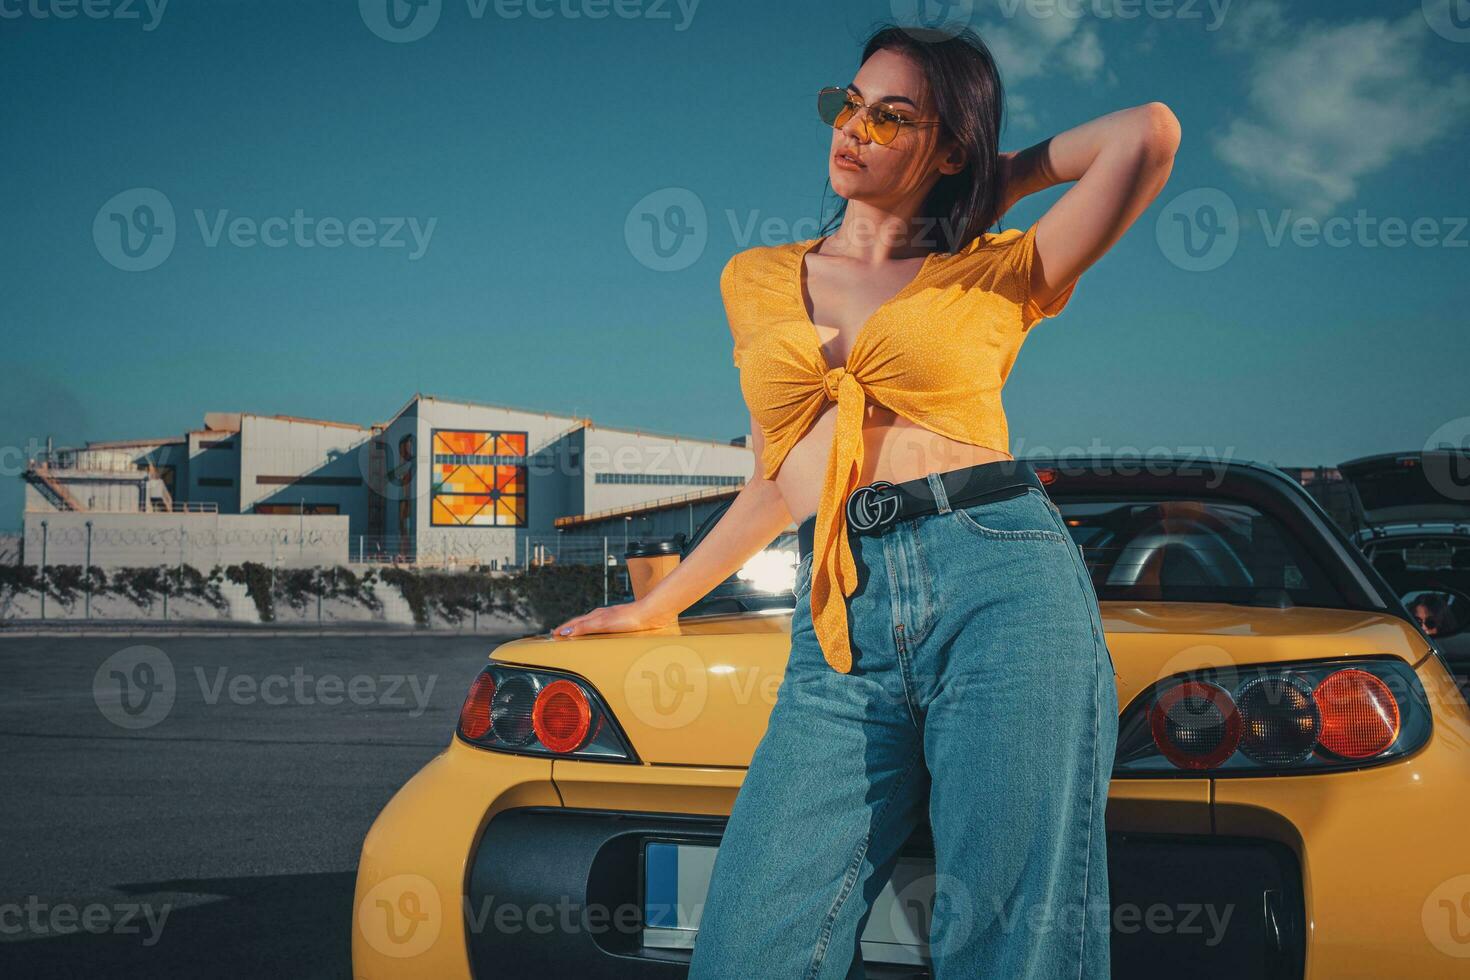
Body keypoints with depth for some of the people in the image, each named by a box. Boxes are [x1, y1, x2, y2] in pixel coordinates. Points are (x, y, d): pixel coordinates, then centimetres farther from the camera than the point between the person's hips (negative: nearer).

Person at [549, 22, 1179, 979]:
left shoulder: (997, 273, 11)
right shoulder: (756, 280, 22)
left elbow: (1147, 134, 0)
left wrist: (1006, 181, 15)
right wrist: (659, 605, 35)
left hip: (1004, 584, -3)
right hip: (842, 627, 3)